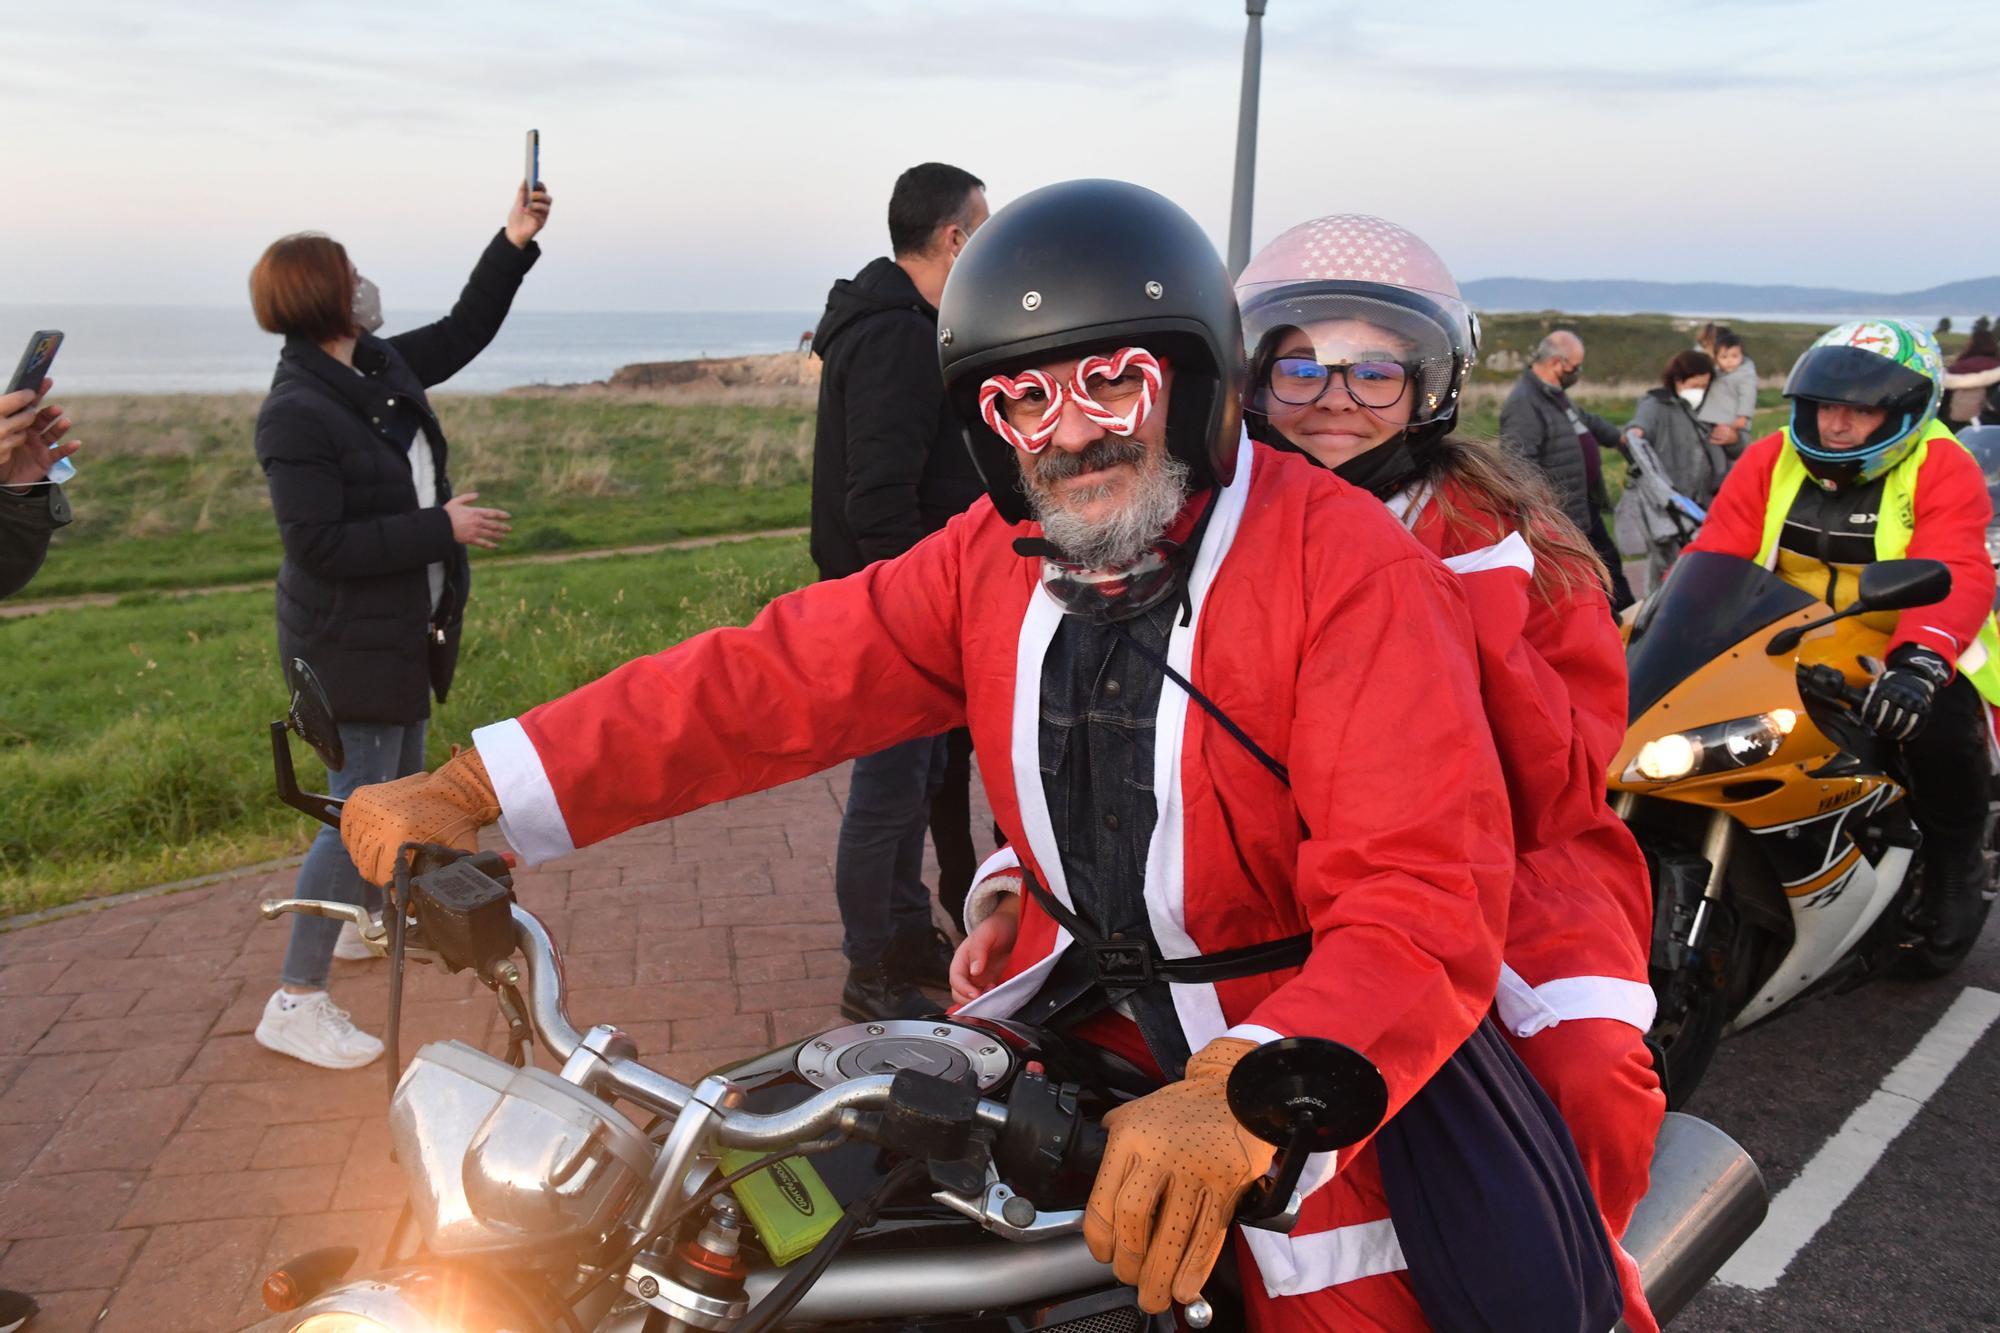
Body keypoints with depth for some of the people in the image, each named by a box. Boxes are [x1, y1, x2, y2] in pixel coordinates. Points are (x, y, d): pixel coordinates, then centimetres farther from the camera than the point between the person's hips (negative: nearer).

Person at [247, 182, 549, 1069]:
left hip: (403, 631, 10)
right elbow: (320, 546, -26)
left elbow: (461, 333, 21)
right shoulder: (295, 414, -22)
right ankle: (295, 1003, 0)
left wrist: (514, 244, 13)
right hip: (350, 644, -10)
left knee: (401, 781, 24)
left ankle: (367, 921, 46)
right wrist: (443, 529, -23)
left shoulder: (384, 367, 4)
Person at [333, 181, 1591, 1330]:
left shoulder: (1351, 569, -21)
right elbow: (774, 677, -8)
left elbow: (1425, 901, -29)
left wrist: (1247, 1095, -47)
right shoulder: (997, 556, -2)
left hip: (1305, 1041, -4)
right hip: (1084, 1000, 5)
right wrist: (472, 792, -17)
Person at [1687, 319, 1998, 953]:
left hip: (1910, 657, -4)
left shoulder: (1942, 468, -9)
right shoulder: (1772, 458, 4)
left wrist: (1919, 661, -43)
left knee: (1941, 722, -32)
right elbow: (1715, 555, -2)